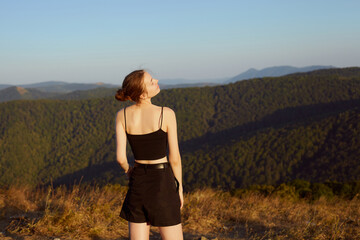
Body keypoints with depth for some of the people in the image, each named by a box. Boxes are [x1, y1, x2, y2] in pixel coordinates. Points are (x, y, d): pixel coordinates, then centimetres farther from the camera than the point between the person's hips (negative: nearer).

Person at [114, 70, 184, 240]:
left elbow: (120, 157, -6)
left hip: (138, 182, 4)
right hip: (162, 183, -4)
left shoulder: (121, 115, -5)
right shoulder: (166, 114, -15)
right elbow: (174, 158, -10)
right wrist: (179, 188, 4)